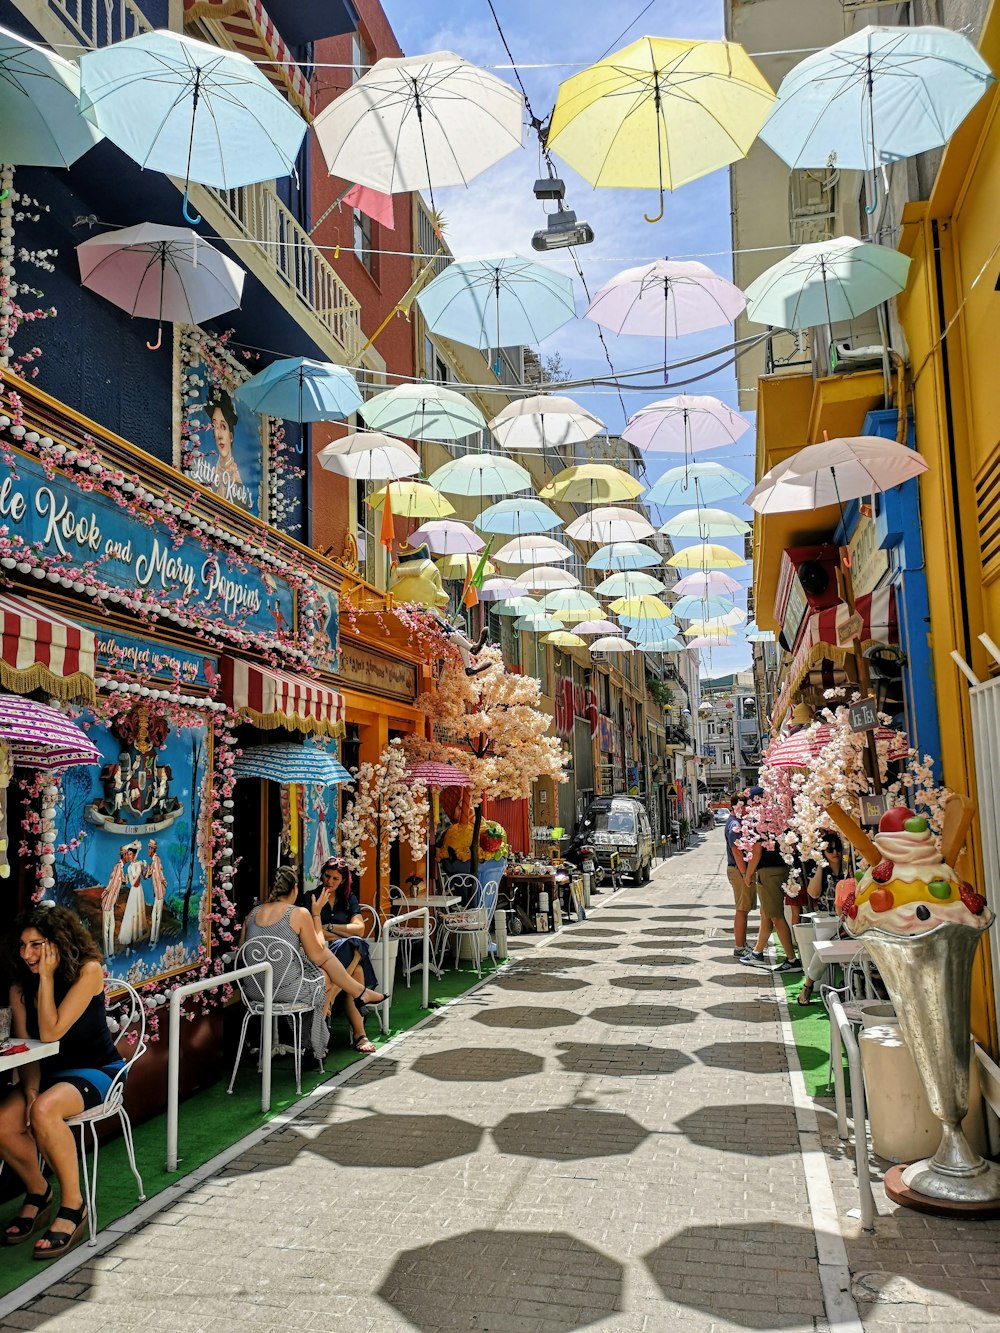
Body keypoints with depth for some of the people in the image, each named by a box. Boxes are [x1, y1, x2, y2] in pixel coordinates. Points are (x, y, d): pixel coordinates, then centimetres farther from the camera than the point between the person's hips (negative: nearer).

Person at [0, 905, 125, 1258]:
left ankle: (73, 1205, -16)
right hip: (49, 1072, 6)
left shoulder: (88, 970, -18)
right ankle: (38, 1192, 6)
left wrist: (47, 977, -22)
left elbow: (50, 1033, -24)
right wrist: (30, 1091, -18)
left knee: (44, 1110, -35)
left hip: (97, 1070, -6)